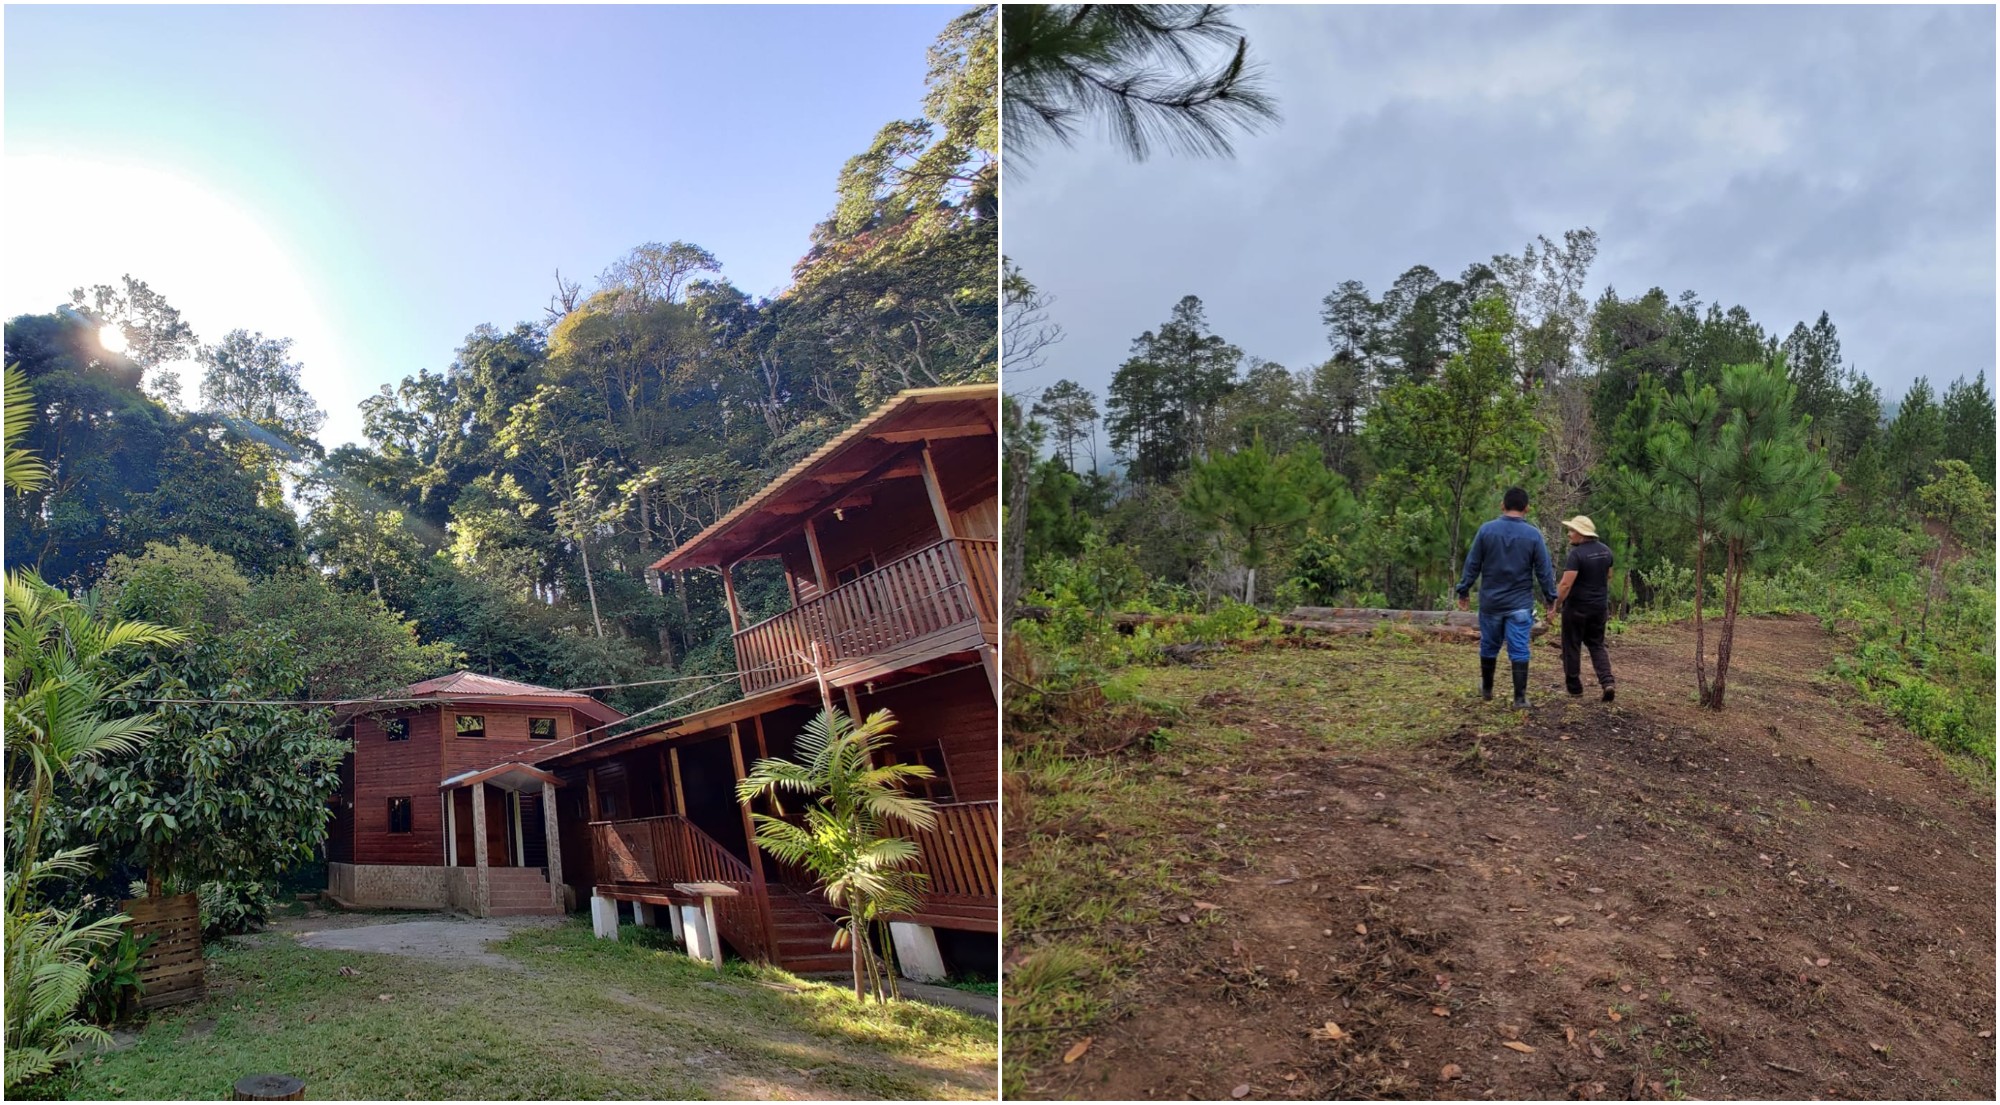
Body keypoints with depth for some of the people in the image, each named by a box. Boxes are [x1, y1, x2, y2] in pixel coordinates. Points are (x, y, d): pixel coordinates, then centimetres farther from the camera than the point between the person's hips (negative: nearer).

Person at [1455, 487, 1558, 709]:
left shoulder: (1486, 530, -5)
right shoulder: (1533, 535, -6)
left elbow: (1472, 565, -1)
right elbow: (1544, 571, -3)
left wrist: (1463, 591, 8)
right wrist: (1550, 598, 8)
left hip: (1491, 602, 1)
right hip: (1520, 604, -1)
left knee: (1489, 647, 15)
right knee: (1519, 651, 1)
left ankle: (1487, 689, 31)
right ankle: (1520, 698, 0)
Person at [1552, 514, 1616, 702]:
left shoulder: (1577, 553, -20)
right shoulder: (1605, 550, 4)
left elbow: (1566, 584, -24)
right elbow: (1608, 577, 17)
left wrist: (1556, 605, -16)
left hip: (1577, 607, -7)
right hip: (1600, 606, 7)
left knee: (1572, 647, 7)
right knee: (1597, 645, 15)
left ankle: (1574, 688, 13)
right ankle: (1607, 681, -3)